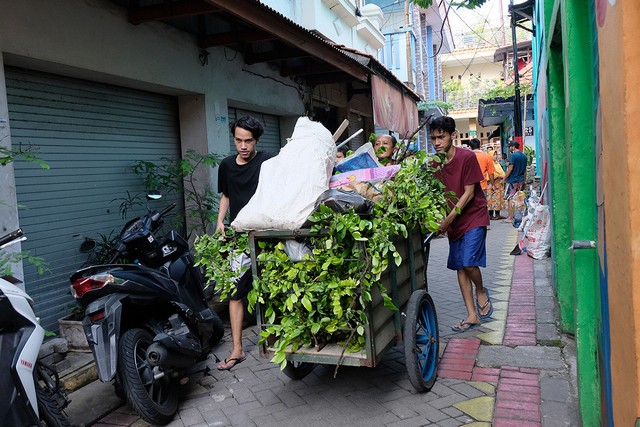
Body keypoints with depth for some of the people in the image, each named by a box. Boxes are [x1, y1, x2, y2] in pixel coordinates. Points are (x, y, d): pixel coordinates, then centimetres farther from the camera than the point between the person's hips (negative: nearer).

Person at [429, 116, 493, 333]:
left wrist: (449, 218, -21)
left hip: (474, 216, -5)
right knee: (460, 266, 5)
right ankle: (472, 315, 14)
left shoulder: (467, 157, -15)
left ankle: (481, 292, 18)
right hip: (453, 221, 6)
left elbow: (469, 193, -16)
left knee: (469, 262, -16)